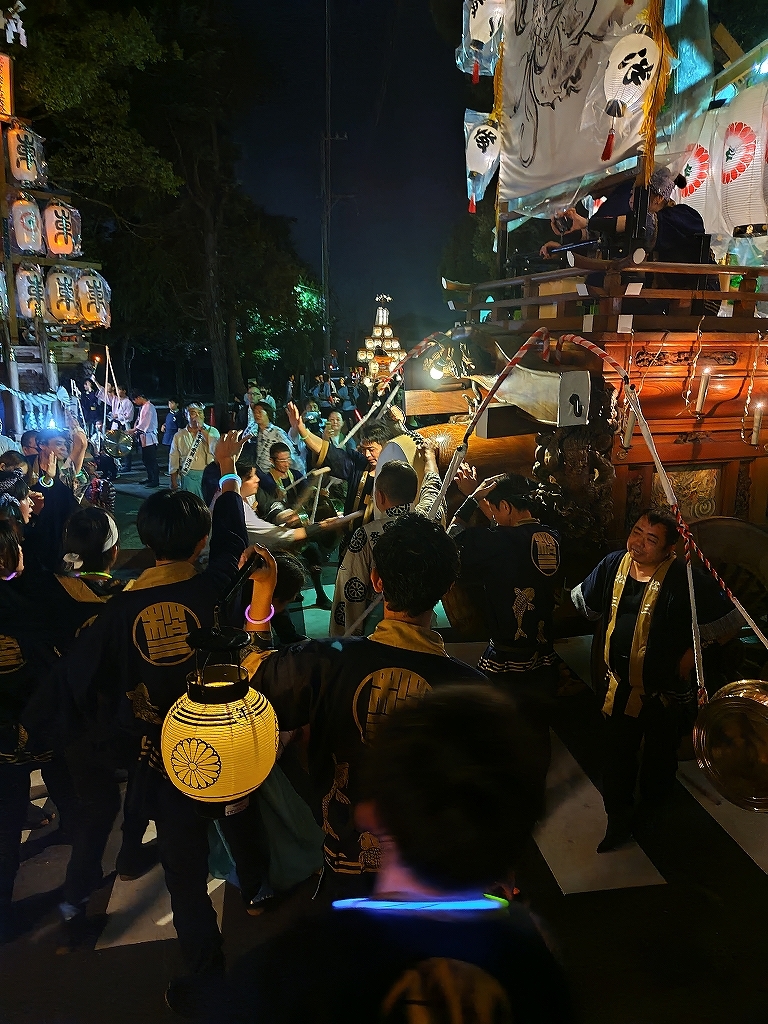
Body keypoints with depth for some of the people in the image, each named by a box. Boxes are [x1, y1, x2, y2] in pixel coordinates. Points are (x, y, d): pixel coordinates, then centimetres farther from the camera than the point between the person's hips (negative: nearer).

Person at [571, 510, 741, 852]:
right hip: (618, 687, 4)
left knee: (658, 759, 22)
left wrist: (694, 651, -9)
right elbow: (585, 602, 9)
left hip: (664, 693, -3)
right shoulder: (613, 564, -9)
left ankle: (649, 809, 49)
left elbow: (729, 621, -14)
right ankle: (618, 819, 37)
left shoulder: (686, 579, -25)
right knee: (616, 757, 17)